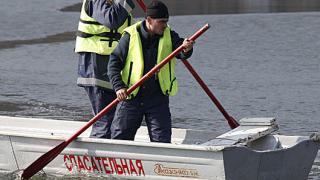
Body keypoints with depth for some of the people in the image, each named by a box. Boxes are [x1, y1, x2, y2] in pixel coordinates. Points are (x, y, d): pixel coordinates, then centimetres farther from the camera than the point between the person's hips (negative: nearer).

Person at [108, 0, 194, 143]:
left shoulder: (169, 36, -1)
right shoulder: (131, 36, -8)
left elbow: (181, 53, -19)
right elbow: (114, 63, -7)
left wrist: (186, 49, -44)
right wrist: (119, 87, -20)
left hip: (158, 99, 1)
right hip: (130, 98, -1)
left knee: (162, 141, -3)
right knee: (119, 138, 4)